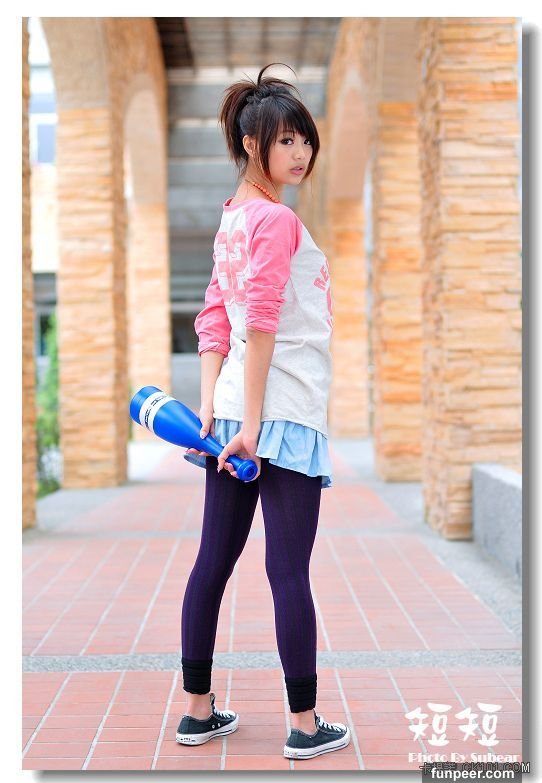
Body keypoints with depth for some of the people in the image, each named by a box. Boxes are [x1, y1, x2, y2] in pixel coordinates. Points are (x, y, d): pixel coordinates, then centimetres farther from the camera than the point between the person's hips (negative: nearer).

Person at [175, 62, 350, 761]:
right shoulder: (278, 220, -11)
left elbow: (214, 320, 12)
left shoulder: (233, 218, 16)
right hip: (284, 412, -9)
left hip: (233, 411, 9)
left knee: (214, 561, 11)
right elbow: (261, 326, -18)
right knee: (290, 572, -2)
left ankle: (198, 710, 22)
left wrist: (212, 404, 6)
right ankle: (305, 726, 8)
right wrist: (252, 423, -19)